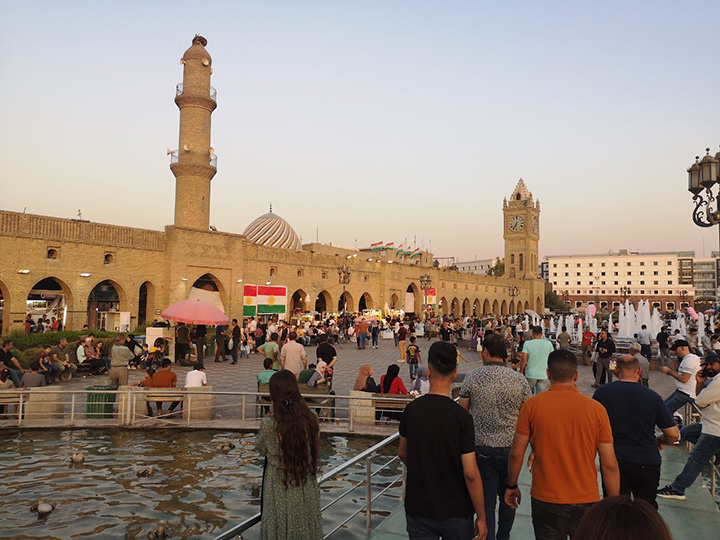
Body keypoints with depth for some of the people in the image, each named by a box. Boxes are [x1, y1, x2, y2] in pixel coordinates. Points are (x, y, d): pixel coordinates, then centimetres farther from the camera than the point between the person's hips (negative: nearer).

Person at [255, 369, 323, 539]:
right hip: (306, 489, 3)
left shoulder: (269, 425, -23)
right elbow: (316, 450, 0)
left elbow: (260, 448, -4)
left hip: (281, 489, -3)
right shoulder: (310, 419, -13)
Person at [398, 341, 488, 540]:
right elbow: (470, 473, -18)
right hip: (456, 513, -2)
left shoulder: (412, 410, -9)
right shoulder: (461, 417, -19)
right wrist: (481, 517, -6)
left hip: (418, 510, 2)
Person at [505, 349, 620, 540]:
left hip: (545, 500, 0)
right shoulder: (597, 409, -7)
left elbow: (516, 454, -4)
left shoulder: (532, 405, -9)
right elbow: (609, 465, -5)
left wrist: (511, 486, 12)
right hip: (586, 502, 1)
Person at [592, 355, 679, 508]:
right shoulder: (652, 397, -5)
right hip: (648, 463, 1)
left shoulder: (602, 392, -6)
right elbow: (673, 434, -3)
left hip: (615, 462, -1)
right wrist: (659, 441, 18)